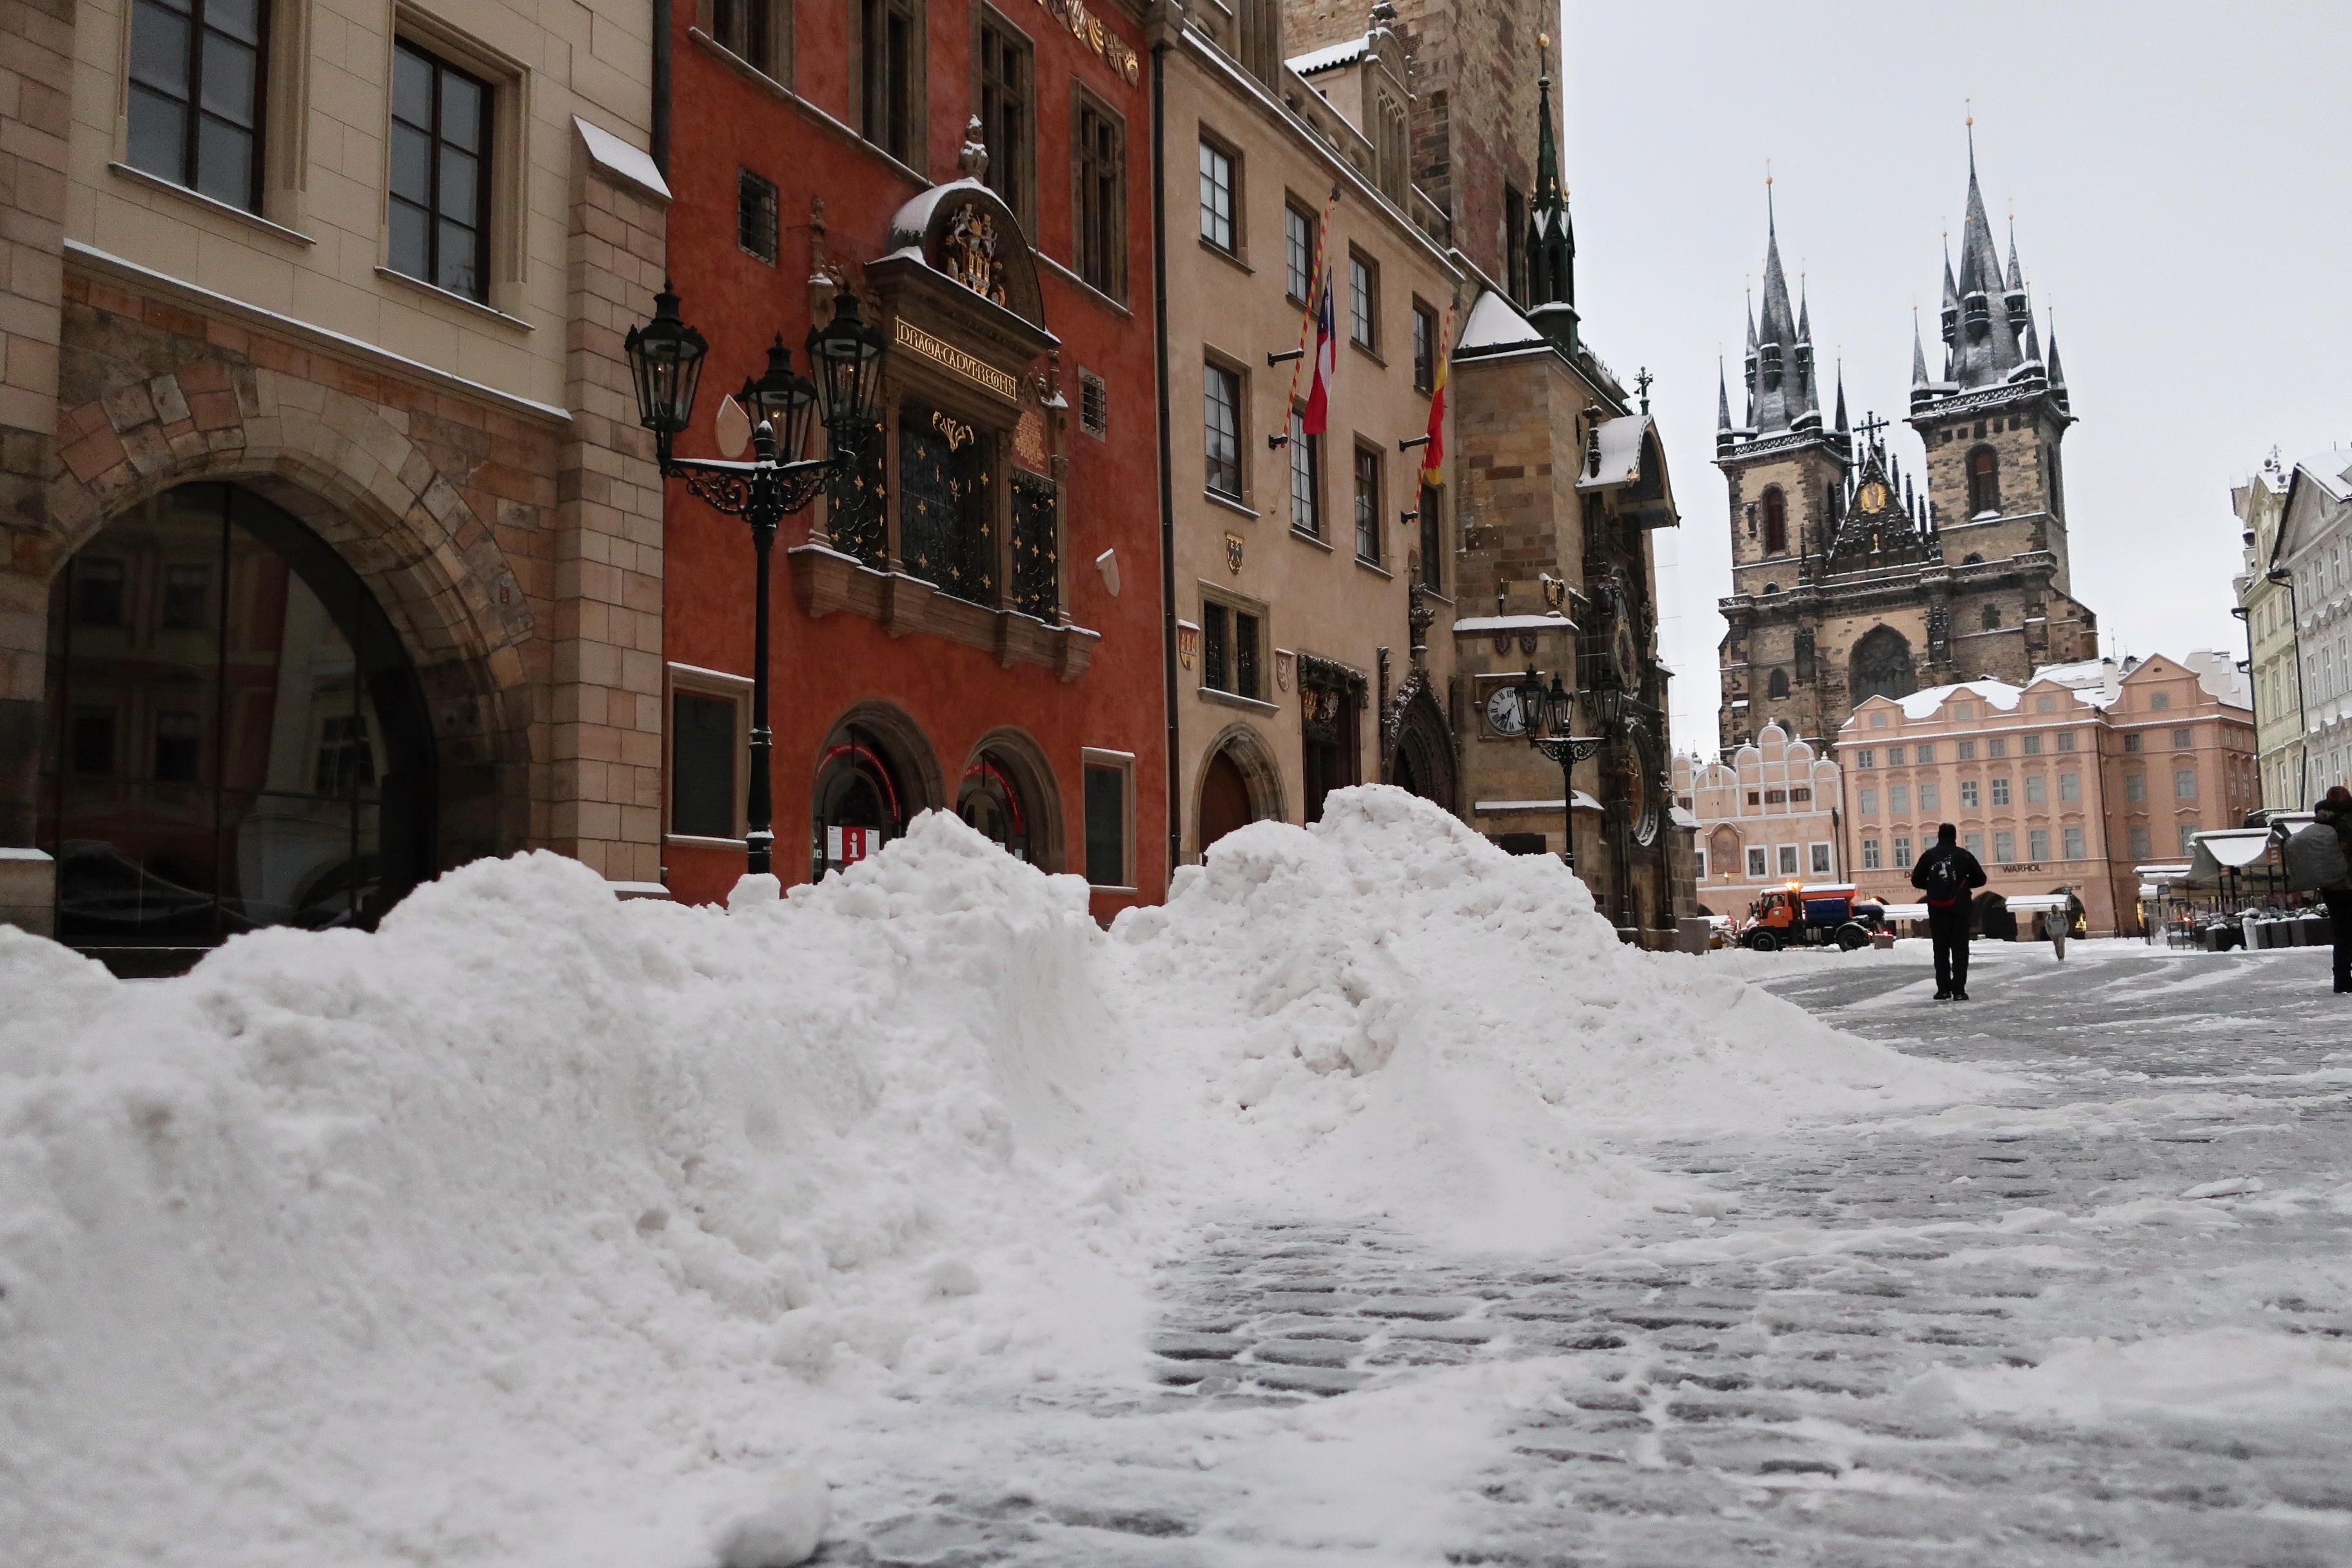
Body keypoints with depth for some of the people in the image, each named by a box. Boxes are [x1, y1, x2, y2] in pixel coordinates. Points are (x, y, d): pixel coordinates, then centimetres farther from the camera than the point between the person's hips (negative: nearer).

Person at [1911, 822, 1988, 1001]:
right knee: (1960, 950, 2)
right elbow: (1980, 879, 5)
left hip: (1937, 911, 1)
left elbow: (1916, 881, 4)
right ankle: (1959, 990, -4)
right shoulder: (1964, 855, -1)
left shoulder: (1929, 856, 1)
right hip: (1959, 910, -1)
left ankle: (1943, 989, 9)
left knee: (1941, 950, 10)